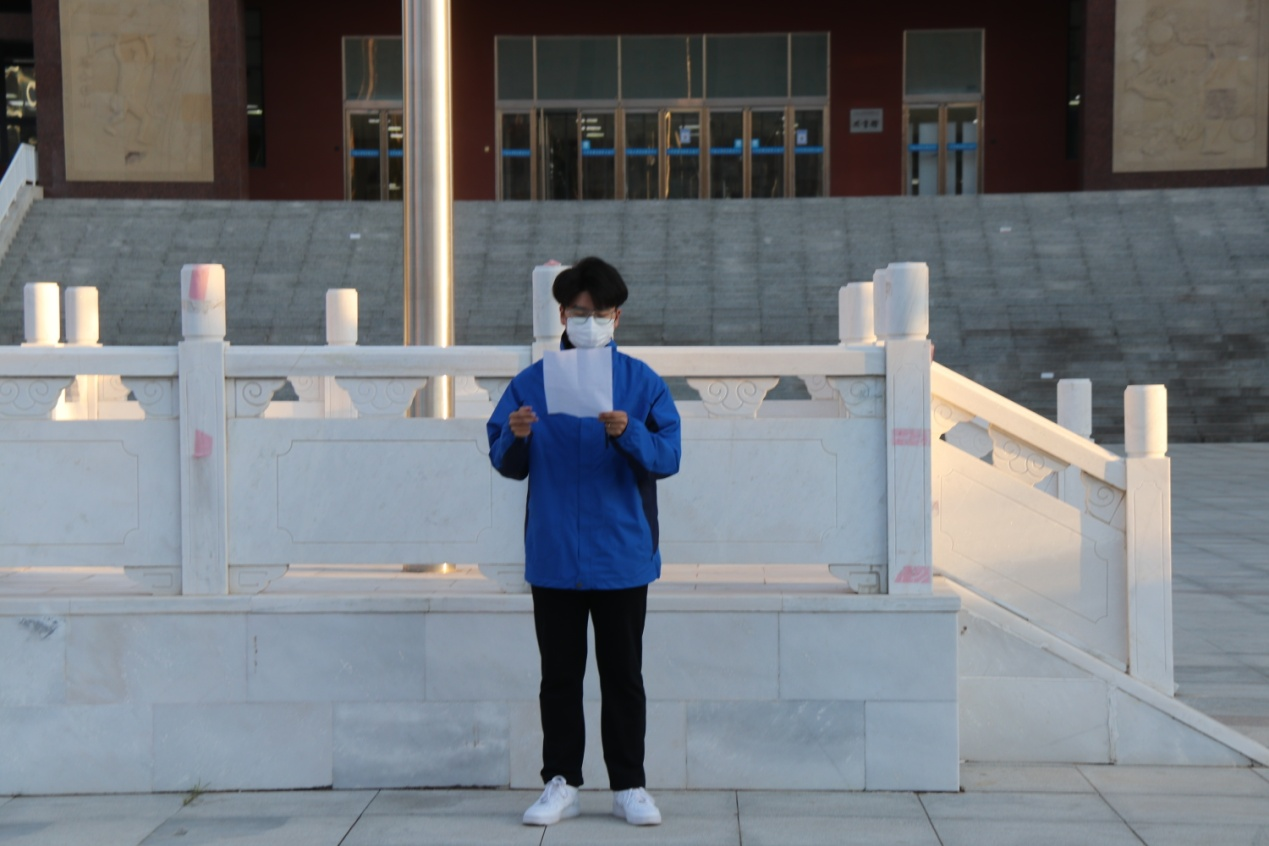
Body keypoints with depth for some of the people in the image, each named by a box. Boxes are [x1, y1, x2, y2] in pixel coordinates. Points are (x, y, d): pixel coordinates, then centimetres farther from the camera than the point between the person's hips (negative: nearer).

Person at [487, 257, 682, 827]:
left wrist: (629, 433, -24)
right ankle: (561, 784, 18)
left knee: (623, 676, 7)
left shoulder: (641, 382, 2)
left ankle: (629, 786, 17)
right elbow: (507, 464, 6)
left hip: (622, 556, -1)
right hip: (554, 559, 1)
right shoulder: (532, 382, 5)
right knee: (559, 677, 9)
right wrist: (515, 437, -16)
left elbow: (668, 457, -6)